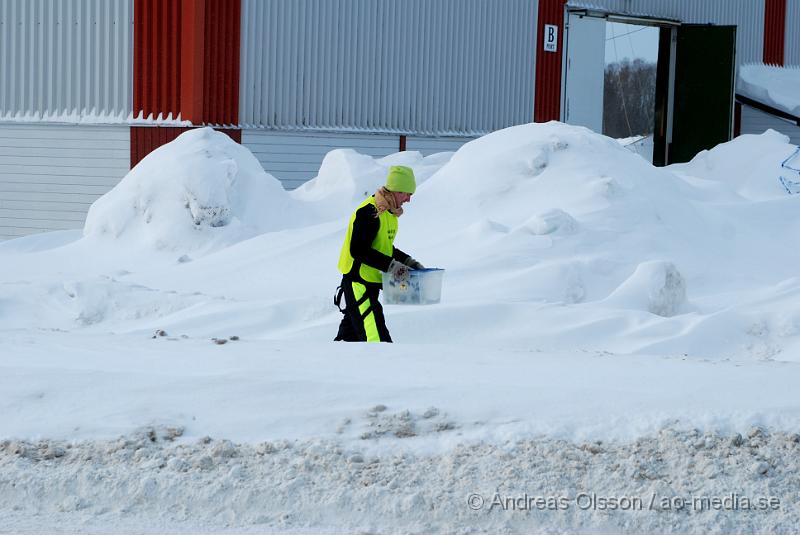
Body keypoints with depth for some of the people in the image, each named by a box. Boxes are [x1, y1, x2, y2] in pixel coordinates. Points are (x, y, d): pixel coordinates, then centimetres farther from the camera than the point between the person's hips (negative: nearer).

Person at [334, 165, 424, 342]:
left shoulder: (389, 212, 12)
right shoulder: (370, 212, -21)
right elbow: (358, 250, -26)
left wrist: (408, 262, 10)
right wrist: (391, 265, -28)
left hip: (372, 283, 10)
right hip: (358, 283, -10)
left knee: (351, 334, 17)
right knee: (376, 336, -17)